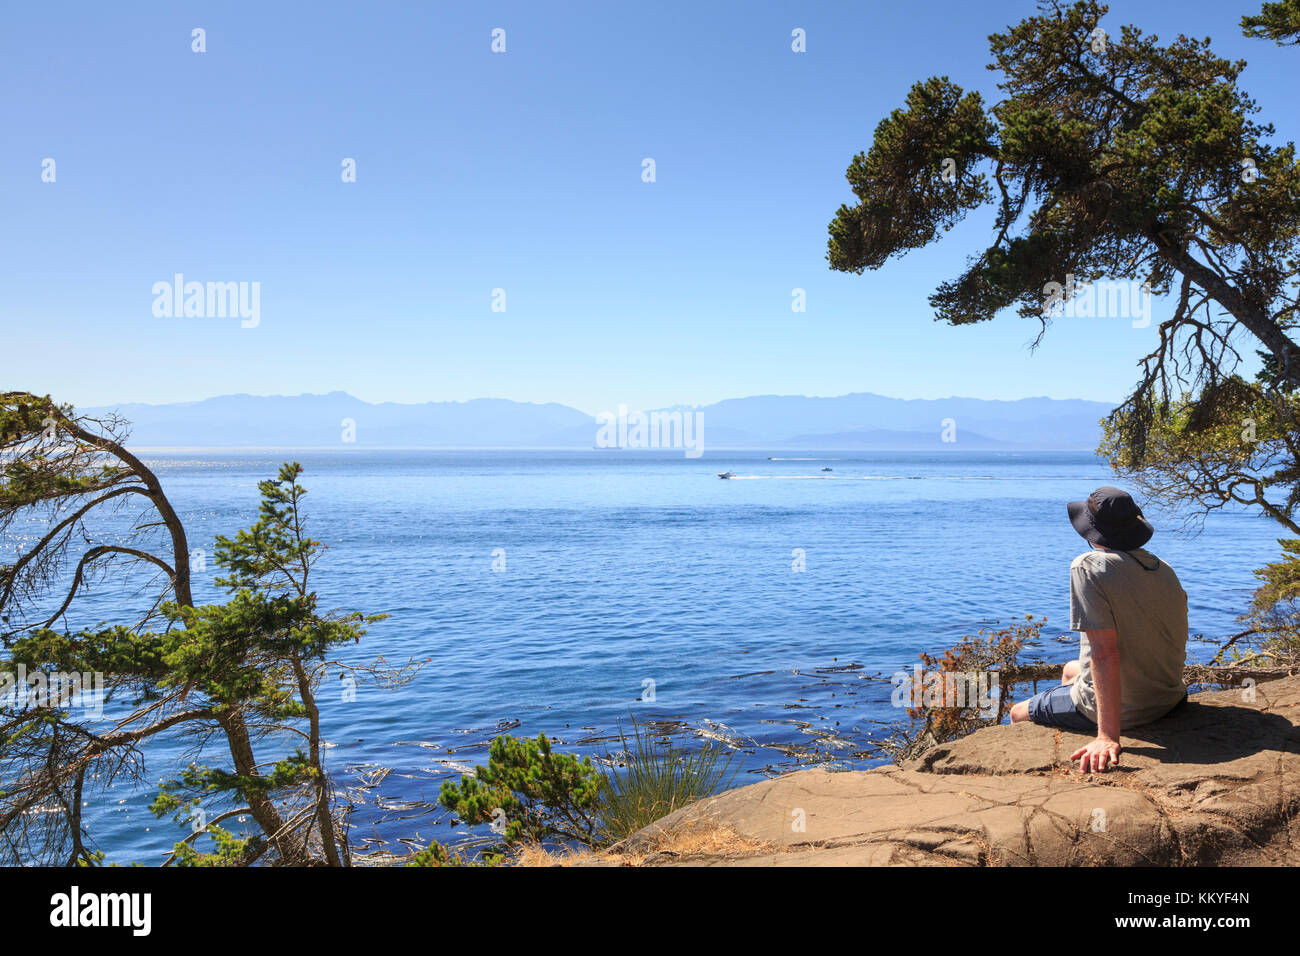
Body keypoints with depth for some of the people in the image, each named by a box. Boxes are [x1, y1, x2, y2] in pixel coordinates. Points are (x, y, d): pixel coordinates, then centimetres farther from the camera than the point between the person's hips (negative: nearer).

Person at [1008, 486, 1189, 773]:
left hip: (1123, 711, -8)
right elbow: (1178, 647, 7)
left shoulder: (1088, 567, -22)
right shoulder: (1165, 569, 1)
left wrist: (1108, 736, -31)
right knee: (1069, 670, 34)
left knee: (1019, 714, 15)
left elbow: (1105, 654, -29)